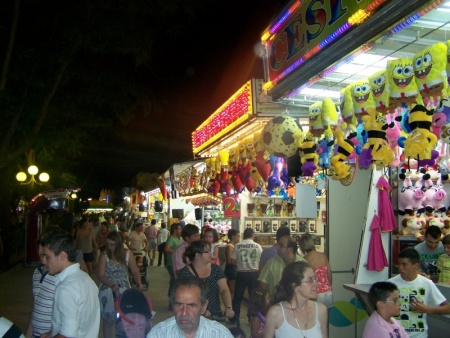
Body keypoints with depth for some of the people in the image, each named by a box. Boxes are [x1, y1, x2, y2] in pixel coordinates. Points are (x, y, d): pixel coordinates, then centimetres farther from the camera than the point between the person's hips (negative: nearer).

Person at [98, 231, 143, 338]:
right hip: (108, 292, -1)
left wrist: (139, 283, -18)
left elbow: (135, 271, 1)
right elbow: (101, 276, -11)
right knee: (108, 320, 8)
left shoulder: (128, 254, -4)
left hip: (124, 291, 1)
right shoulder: (104, 255, -9)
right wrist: (112, 285, -27)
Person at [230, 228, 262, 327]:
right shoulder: (257, 246, -5)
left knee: (238, 297, 12)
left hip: (241, 273, 0)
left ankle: (235, 318, 18)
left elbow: (232, 261, -4)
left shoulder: (238, 246, -6)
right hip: (253, 273, 0)